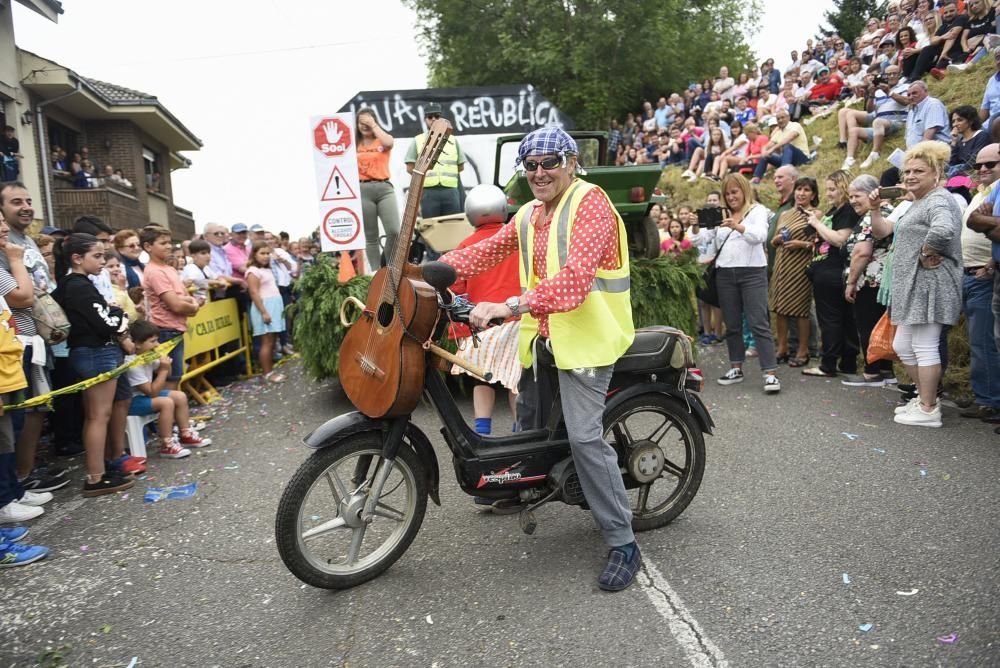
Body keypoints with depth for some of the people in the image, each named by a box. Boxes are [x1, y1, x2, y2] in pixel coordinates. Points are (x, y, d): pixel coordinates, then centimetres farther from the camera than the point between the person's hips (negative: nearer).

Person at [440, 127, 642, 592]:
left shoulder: (590, 203, -13)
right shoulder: (529, 214, 15)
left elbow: (575, 277, -27)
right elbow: (486, 252, 11)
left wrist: (509, 306, -36)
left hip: (585, 335, -8)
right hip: (541, 334, 8)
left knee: (585, 438, -15)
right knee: (528, 422, 23)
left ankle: (623, 543, -3)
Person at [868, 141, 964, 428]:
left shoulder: (938, 200, -13)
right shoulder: (918, 203, 20)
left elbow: (943, 231, -35)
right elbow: (882, 231, 26)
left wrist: (925, 254, -20)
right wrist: (875, 209, 12)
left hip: (928, 285, -11)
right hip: (914, 287, 11)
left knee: (924, 346, -5)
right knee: (902, 346, 16)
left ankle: (928, 409, 4)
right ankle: (925, 397, 28)